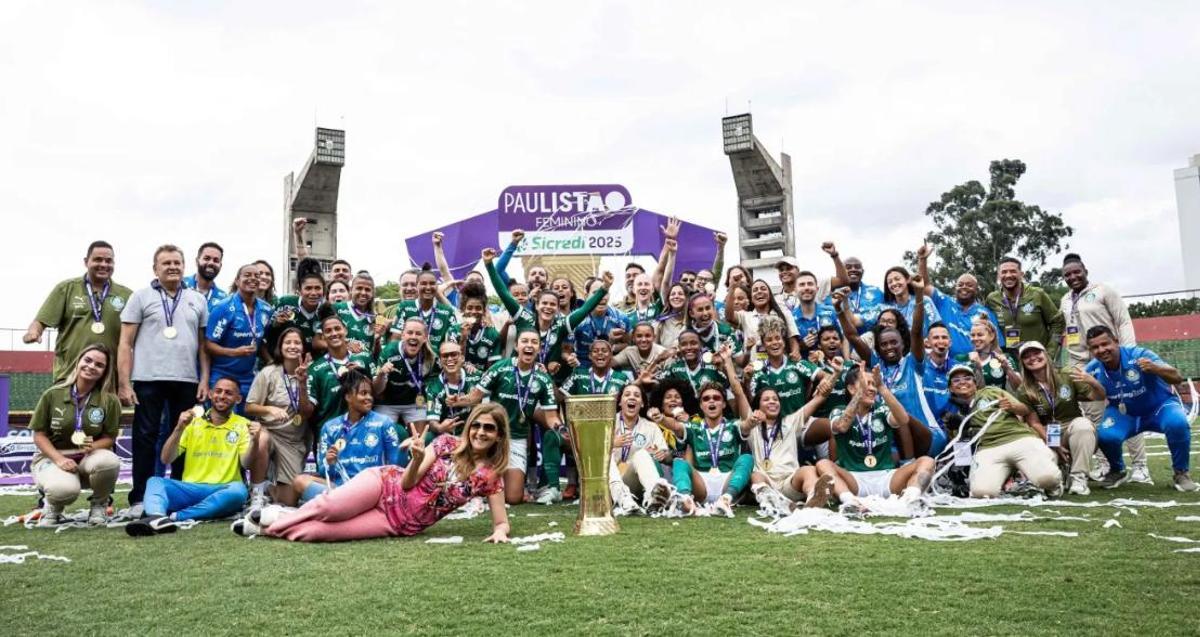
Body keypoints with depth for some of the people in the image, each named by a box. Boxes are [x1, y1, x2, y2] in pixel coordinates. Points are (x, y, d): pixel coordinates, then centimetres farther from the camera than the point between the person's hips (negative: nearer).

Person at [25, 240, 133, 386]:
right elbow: (42, 320, 3)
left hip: (109, 381, 1)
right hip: (68, 377, -1)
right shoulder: (66, 288, 8)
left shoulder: (126, 296, 8)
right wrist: (33, 331, -18)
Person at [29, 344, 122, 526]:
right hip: (52, 457, -1)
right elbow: (39, 435, -2)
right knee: (65, 489, -37)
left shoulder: (110, 401, -5)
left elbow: (110, 438, 0)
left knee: (109, 461, -37)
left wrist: (92, 446, -24)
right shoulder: (53, 394, -5)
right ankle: (53, 505, 5)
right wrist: (60, 459, -18)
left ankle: (99, 504, -3)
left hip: (88, 457, 1)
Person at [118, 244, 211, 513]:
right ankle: (139, 498, 9)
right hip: (148, 380, -2)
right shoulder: (141, 297, 4)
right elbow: (126, 343, 1)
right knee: (145, 438, 2)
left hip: (187, 381, 3)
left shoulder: (197, 300, 13)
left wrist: (205, 379, 3)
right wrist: (124, 384, -7)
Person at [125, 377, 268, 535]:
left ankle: (174, 517, -35)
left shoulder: (243, 426, 8)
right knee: (155, 481, -23)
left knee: (238, 490, -34)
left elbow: (246, 464, -5)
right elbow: (166, 460, 4)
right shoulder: (193, 421, 12)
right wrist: (179, 429, -10)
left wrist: (255, 442, -24)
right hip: (190, 489, 2)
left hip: (222, 492, -2)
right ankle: (157, 517, -54)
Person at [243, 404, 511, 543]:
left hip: (401, 524, 0)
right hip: (387, 484, 0)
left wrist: (499, 532, -25)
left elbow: (501, 521, -2)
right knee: (330, 508, -26)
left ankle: (269, 528, 6)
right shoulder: (447, 443, -3)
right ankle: (280, 516, 5)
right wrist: (417, 459, -27)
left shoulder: (490, 476, -3)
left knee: (318, 532, -19)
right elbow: (407, 483, -6)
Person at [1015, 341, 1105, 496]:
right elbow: (1035, 424, -5)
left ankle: (1078, 477, -25)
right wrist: (1053, 445, -18)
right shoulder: (1024, 392, -5)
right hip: (1048, 438, 1)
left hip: (1074, 429, -1)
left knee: (1082, 424, -36)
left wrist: (1093, 382, -27)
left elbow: (1100, 397, -5)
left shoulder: (1067, 376, -6)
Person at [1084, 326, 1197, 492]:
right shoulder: (1092, 370, -16)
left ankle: (1181, 473, -7)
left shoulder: (1138, 355, -27)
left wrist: (1155, 368, -52)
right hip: (1126, 414, 2)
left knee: (1177, 423, -34)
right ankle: (1117, 471, 6)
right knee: (1106, 435, -28)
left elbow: (1178, 379, -34)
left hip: (1160, 406, -2)